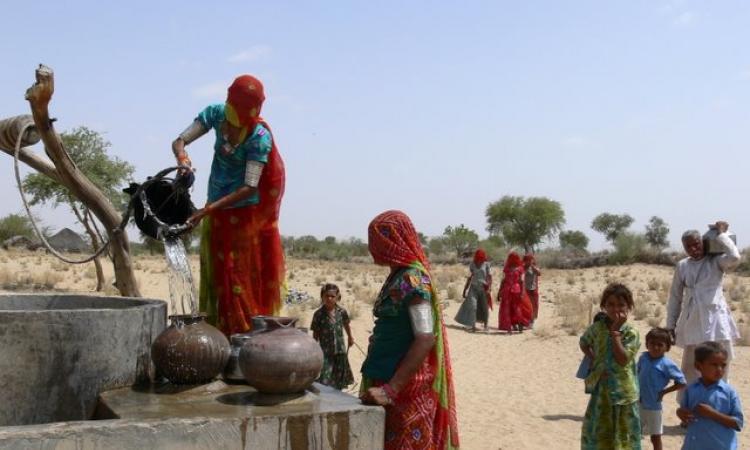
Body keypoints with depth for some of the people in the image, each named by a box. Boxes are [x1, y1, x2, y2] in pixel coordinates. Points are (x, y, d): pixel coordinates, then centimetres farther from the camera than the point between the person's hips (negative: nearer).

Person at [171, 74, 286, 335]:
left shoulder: (259, 138, -20)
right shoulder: (215, 114, -4)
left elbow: (249, 187, -25)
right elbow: (179, 141, -6)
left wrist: (208, 209, -32)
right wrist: (182, 157, -31)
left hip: (244, 214, -5)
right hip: (217, 214, 5)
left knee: (242, 278, -2)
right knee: (215, 276, 9)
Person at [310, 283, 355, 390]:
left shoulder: (342, 312, -3)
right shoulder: (318, 314, -10)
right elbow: (315, 335, -4)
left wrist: (350, 337, 31)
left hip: (340, 352, 3)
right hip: (325, 353, -3)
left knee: (339, 384, 12)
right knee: (324, 382, -11)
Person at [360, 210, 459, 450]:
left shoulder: (412, 279, -16)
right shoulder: (398, 276, 11)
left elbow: (426, 339, -24)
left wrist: (390, 389, -26)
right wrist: (385, 386, 14)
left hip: (404, 387, -9)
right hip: (388, 379, 9)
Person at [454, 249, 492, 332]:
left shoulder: (486, 264, -4)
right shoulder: (472, 265, 3)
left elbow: (489, 277, -7)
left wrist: (488, 288, -19)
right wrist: (465, 289, 13)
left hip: (483, 288, -1)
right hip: (474, 288, 1)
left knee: (484, 307, 6)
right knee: (472, 305, -12)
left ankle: (485, 326, 22)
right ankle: (473, 325, -12)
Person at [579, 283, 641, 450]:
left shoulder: (631, 333, -12)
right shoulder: (596, 328, -2)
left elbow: (622, 359, -22)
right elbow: (584, 344, 17)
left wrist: (615, 331, -22)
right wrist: (594, 360, 1)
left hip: (624, 391, -3)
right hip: (601, 390, 3)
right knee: (596, 433, 10)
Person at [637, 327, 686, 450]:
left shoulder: (667, 364, -18)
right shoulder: (643, 357, -2)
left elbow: (681, 383, -15)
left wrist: (663, 391, -14)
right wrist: (636, 388, 4)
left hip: (653, 406, -5)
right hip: (638, 403, 5)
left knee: (655, 437, 10)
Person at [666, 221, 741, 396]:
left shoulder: (716, 261, -2)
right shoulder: (682, 266, 7)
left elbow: (734, 257, -26)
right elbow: (675, 297, 11)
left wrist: (721, 233, -13)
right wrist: (671, 326, 9)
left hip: (715, 322, -3)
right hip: (692, 324, 3)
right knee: (690, 369, 9)